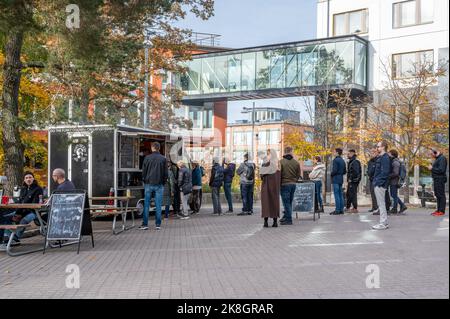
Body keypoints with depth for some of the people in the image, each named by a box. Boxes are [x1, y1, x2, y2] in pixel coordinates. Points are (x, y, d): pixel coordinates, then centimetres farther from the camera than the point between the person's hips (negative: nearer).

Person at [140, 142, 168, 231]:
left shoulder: (147, 158, -2)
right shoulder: (163, 159, -1)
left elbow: (143, 171, 1)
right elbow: (166, 173, 1)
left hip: (149, 184, 0)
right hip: (159, 185, 0)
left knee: (146, 205, 5)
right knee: (158, 205, 3)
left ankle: (145, 224, 4)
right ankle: (158, 225, 3)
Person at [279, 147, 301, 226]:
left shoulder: (281, 162, -11)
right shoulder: (296, 162, 2)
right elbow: (299, 175, 6)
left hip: (284, 184, -5)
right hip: (293, 184, 5)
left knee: (286, 202, -1)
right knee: (289, 202, 15)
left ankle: (288, 219, -1)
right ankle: (286, 217, 25)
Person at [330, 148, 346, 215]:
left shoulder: (335, 160, -12)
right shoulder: (343, 161, 15)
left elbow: (335, 170, -19)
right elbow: (345, 171, 16)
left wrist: (331, 174, -2)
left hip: (335, 179, -9)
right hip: (341, 179, 9)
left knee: (337, 195, -8)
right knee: (341, 194, 10)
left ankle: (337, 210, -9)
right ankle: (341, 210, 11)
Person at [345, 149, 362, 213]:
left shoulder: (355, 162, -14)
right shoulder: (350, 162, 18)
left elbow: (356, 172, -24)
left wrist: (351, 179, -19)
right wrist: (348, 180, 18)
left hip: (353, 181, -11)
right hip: (351, 181, 11)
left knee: (353, 194, -8)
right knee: (348, 194, 15)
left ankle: (355, 208, -5)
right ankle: (348, 208, 23)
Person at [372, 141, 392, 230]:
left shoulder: (385, 158, -14)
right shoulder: (380, 157, 17)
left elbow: (385, 172, -21)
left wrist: (379, 182, -22)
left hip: (380, 185, -10)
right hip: (377, 184, 10)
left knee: (381, 204, -6)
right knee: (381, 204, 14)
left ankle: (383, 224, -3)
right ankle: (384, 223, 20)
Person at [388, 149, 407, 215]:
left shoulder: (395, 162, -15)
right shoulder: (392, 161, 15)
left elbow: (395, 173, -21)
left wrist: (388, 176, -17)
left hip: (394, 182, -10)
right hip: (392, 182, 10)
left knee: (394, 195, -1)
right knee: (393, 195, 15)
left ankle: (394, 209, 7)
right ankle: (402, 205, 20)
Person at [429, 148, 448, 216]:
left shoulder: (442, 158, -11)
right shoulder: (437, 159, 20)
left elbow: (441, 170, -20)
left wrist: (432, 168, -12)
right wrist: (432, 168, 6)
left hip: (440, 179, -10)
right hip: (436, 179, 10)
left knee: (441, 195, -9)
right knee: (437, 195, 11)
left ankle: (441, 211, -9)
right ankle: (439, 210, 15)